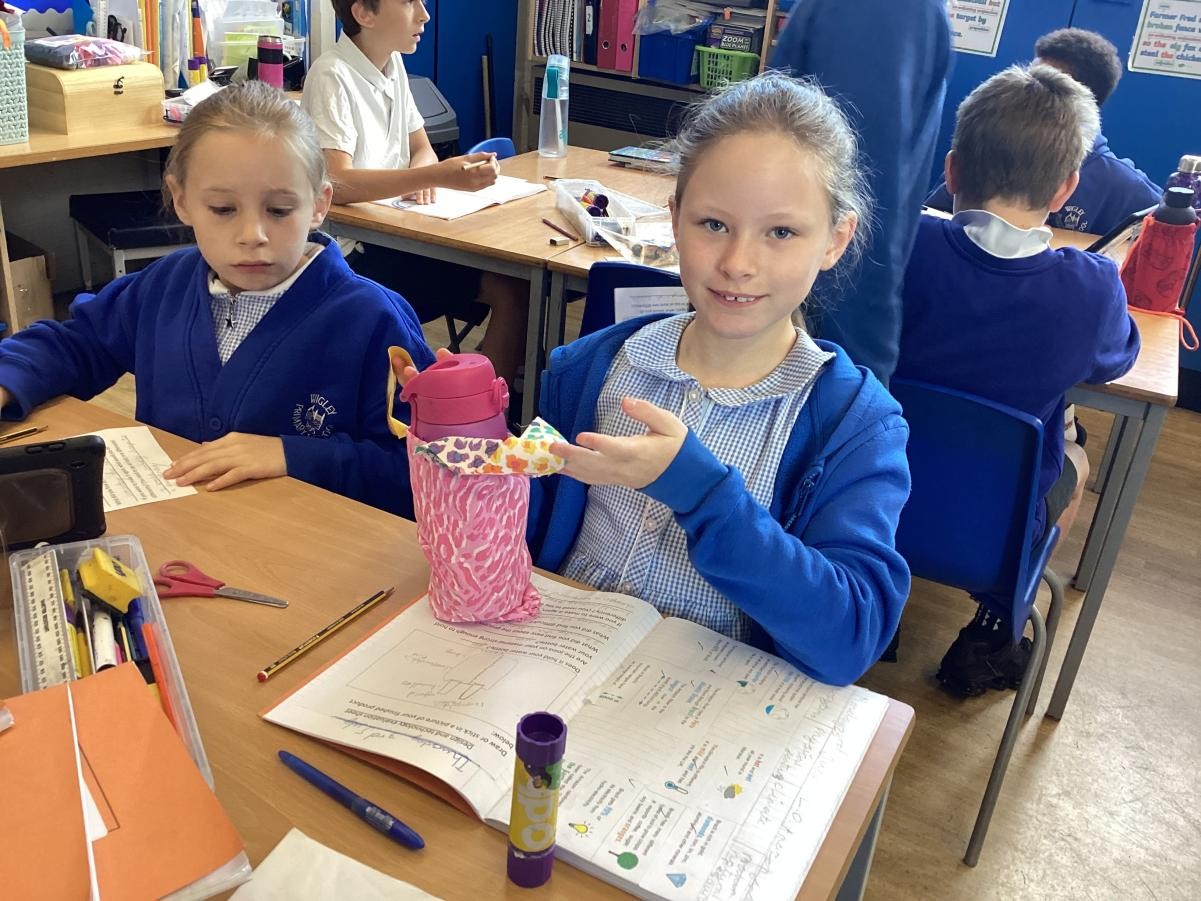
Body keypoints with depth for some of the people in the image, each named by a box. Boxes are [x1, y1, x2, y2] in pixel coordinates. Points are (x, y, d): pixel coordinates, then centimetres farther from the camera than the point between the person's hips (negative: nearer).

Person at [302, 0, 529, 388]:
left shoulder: (393, 64, 9)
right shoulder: (332, 76, -15)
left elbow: (422, 148, 16)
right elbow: (336, 182, -28)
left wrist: (421, 171, -9)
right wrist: (436, 176, -38)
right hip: (354, 251, -7)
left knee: (519, 285, -10)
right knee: (511, 290, -20)